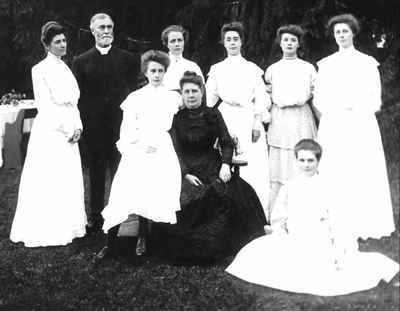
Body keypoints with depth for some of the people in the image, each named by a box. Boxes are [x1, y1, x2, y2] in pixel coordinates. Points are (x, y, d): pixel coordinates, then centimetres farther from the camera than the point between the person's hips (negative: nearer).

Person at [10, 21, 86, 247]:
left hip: (69, 133, 7)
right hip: (49, 132, -7)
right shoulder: (41, 69, -5)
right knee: (47, 183, -3)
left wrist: (78, 127, 1)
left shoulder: (66, 68, 16)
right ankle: (45, 231, 5)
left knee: (69, 182, 8)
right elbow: (45, 105, -11)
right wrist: (68, 129, -12)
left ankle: (66, 227, 17)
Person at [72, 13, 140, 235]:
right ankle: (95, 220, 18)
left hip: (120, 126, -1)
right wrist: (80, 125, -5)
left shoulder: (127, 59, 6)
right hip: (93, 128, 1)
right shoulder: (81, 62, 7)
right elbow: (77, 98, 4)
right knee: (96, 174, 8)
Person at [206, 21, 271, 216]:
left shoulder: (252, 68, 12)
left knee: (255, 168, -9)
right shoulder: (216, 69, 13)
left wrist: (257, 122, -5)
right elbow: (209, 99, 11)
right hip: (225, 121, 0)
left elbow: (261, 97, 7)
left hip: (249, 121, 0)